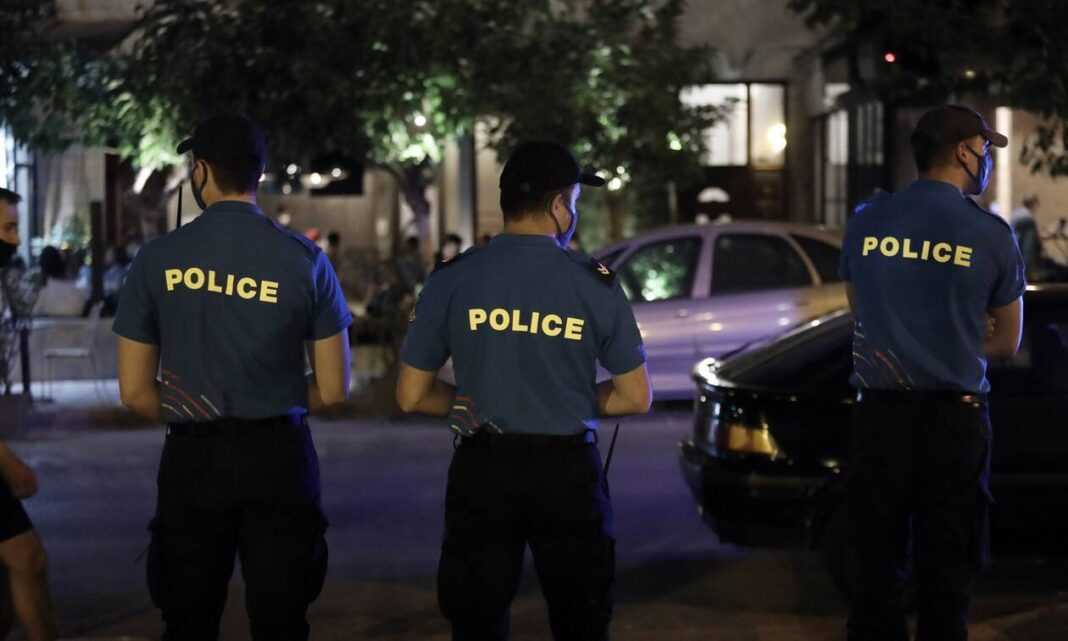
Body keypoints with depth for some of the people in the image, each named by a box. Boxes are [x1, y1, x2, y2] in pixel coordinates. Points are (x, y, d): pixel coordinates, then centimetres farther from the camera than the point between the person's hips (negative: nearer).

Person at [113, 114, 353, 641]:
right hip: (278, 456, 0)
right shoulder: (304, 259, -4)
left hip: (192, 458, 0)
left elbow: (135, 392, 0)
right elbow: (334, 389, -1)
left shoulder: (157, 259, -4)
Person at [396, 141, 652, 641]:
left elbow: (411, 396, -1)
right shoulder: (595, 284, -6)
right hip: (567, 471, 0)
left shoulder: (452, 280, -5)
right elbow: (635, 397, 0)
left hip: (483, 471, 1)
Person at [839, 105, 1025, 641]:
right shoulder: (990, 235, -7)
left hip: (878, 415, 3)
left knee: (876, 568, 12)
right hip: (953, 419, -2)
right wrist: (954, 343, 10)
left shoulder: (865, 222, 1)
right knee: (946, 576, 7)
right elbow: (1006, 342, 3)